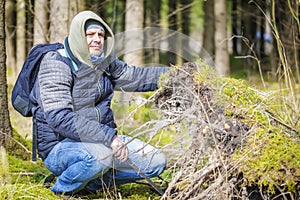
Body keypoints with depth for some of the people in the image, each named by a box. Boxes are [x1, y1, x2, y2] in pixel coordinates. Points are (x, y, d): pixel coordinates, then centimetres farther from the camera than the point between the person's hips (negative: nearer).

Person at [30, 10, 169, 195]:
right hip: (60, 147, -8)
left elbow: (135, 77, 23)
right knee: (100, 156, -39)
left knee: (156, 162, -1)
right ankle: (62, 189, -9)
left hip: (104, 139, 8)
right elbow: (59, 118, -28)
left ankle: (91, 182, 7)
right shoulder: (56, 64, -17)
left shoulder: (104, 61, 5)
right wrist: (109, 137, -33)